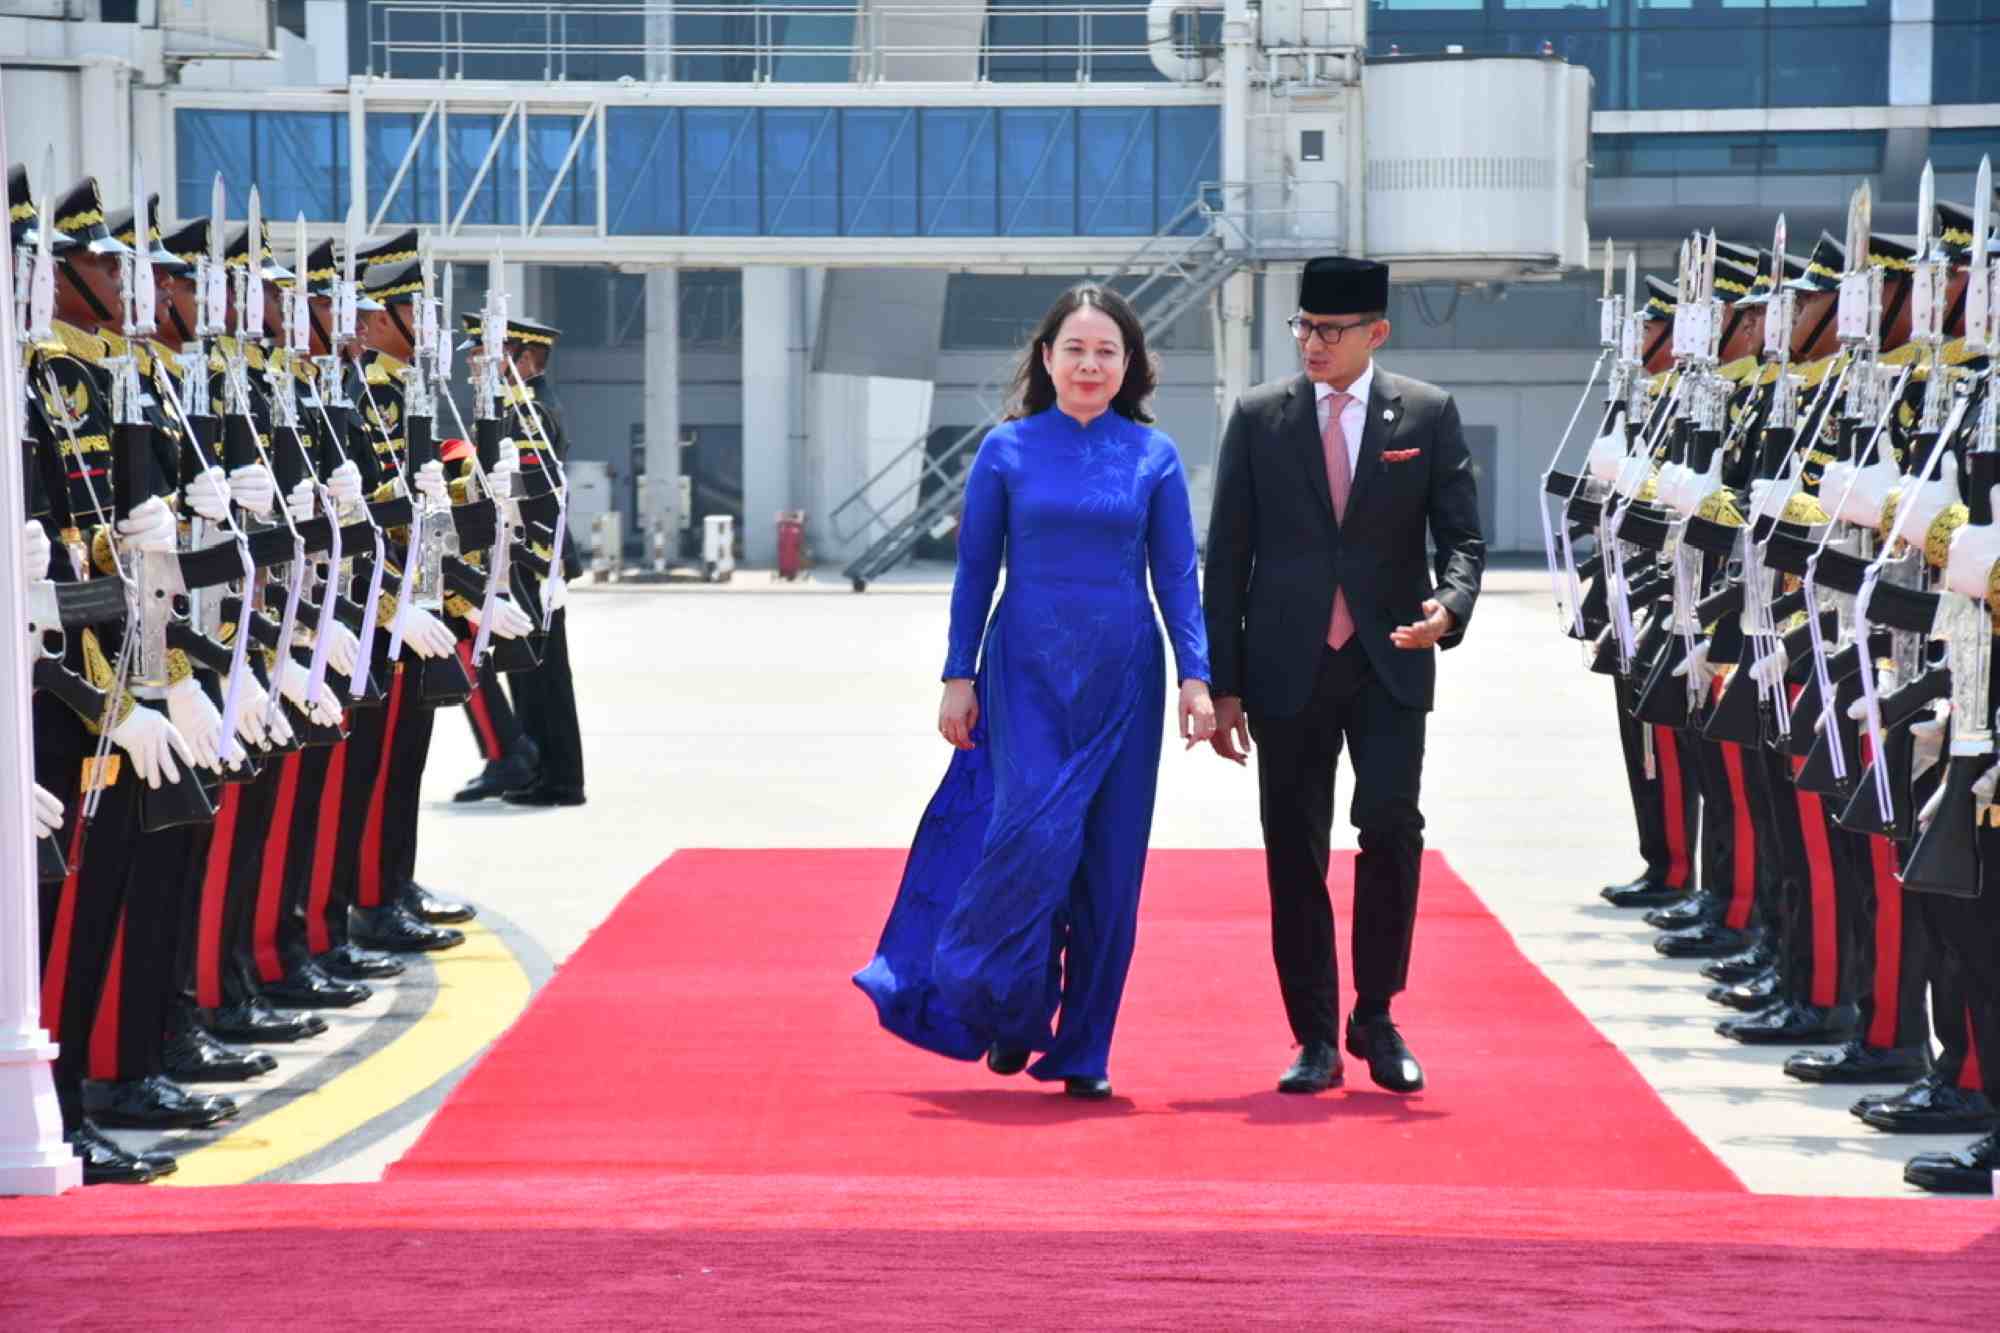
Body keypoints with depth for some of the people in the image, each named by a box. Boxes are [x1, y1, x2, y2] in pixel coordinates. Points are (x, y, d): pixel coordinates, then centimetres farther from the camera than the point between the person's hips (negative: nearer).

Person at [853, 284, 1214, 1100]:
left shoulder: (1153, 457, 5)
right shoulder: (1007, 451, 3)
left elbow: (1177, 576, 5)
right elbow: (975, 572, 5)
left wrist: (1195, 677, -5)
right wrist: (959, 678, 1)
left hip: (1120, 681, 2)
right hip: (1027, 674, -1)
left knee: (1109, 862, 2)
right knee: (1036, 832, -17)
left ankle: (1083, 1049, 11)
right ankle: (1003, 1004, 6)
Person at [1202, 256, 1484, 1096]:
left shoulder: (1427, 414, 4)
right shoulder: (1258, 417, 5)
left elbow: (1462, 536, 3)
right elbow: (1228, 556, 6)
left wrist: (1448, 607, -19)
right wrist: (1223, 685, 1)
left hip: (1388, 664, -1)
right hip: (1288, 671, 1)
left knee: (1390, 822, -16)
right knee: (1295, 854, 3)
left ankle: (1375, 1018, 1)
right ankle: (1317, 1041, 12)